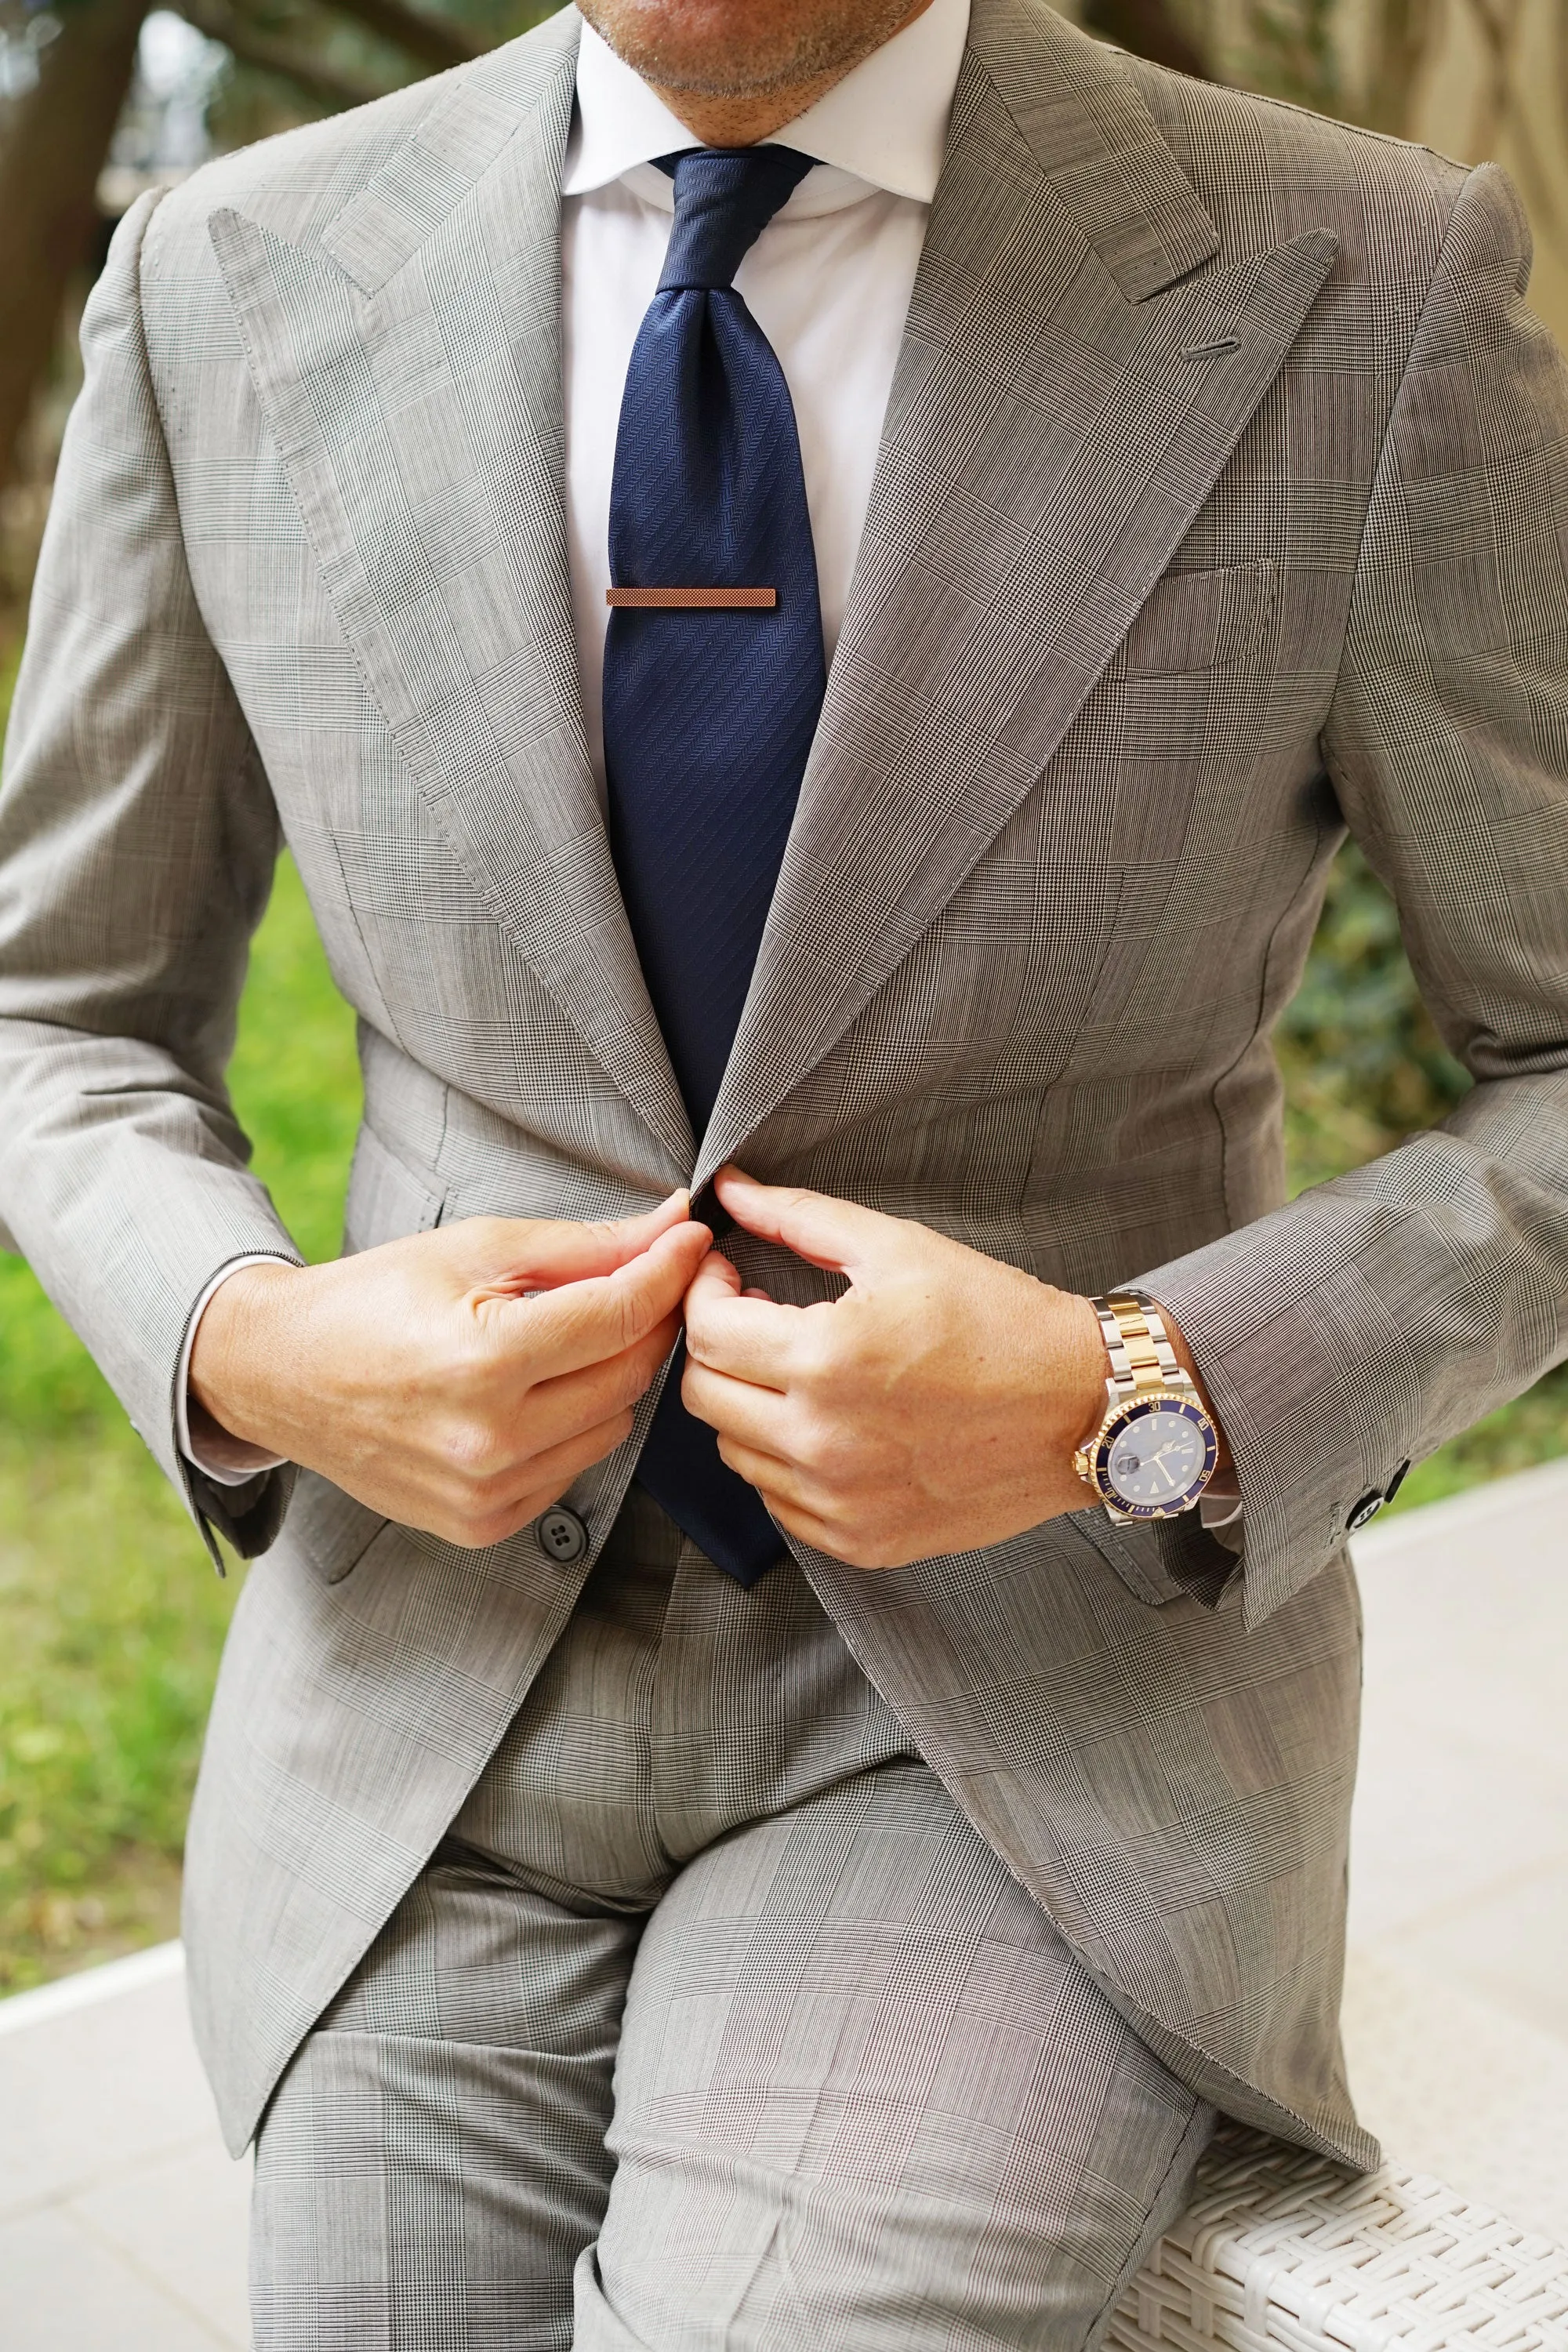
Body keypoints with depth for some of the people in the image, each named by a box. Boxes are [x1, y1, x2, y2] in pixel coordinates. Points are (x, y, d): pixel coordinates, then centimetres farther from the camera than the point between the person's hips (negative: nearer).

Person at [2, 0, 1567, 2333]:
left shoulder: (1363, 297, -10)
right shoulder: (232, 284, -2)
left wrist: (1132, 1406, -19)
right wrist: (254, 1351, -14)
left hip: (1036, 1690, -2)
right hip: (443, 1675, 3)